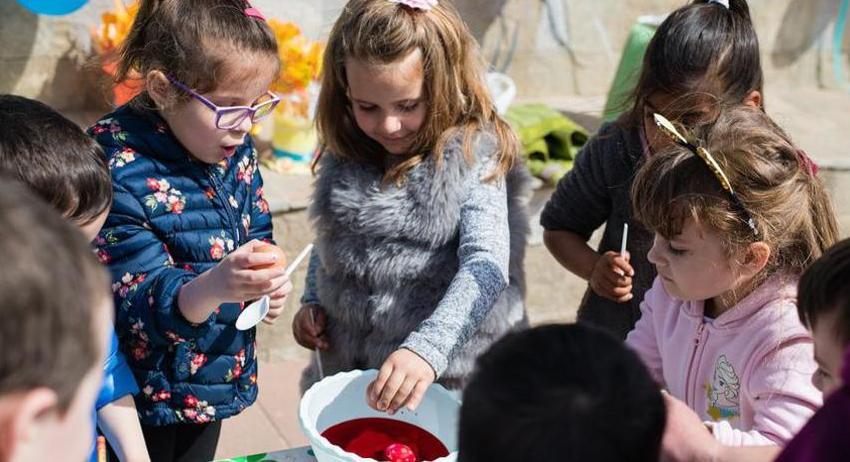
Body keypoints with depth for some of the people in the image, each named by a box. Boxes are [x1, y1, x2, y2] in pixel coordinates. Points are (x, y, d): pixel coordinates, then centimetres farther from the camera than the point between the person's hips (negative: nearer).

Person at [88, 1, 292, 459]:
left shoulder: (235, 148, -3)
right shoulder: (120, 173, -26)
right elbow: (140, 300, -28)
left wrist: (266, 283, -11)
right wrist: (212, 287, -49)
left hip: (216, 379, 7)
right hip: (150, 390, -6)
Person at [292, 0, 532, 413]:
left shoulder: (475, 161, -18)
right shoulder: (346, 155, -2)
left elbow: (486, 267, -29)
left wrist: (426, 349, -42)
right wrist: (311, 302, 2)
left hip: (449, 382, -5)